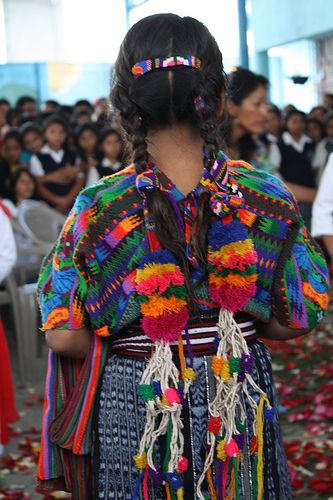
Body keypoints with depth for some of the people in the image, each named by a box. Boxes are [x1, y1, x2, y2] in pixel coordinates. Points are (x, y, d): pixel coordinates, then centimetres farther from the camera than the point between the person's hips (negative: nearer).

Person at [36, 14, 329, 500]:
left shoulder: (97, 209, -17)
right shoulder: (267, 197, -12)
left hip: (127, 412, -1)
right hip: (238, 410, 2)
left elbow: (65, 337, -13)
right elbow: (294, 322, -6)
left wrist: (123, 345, 6)